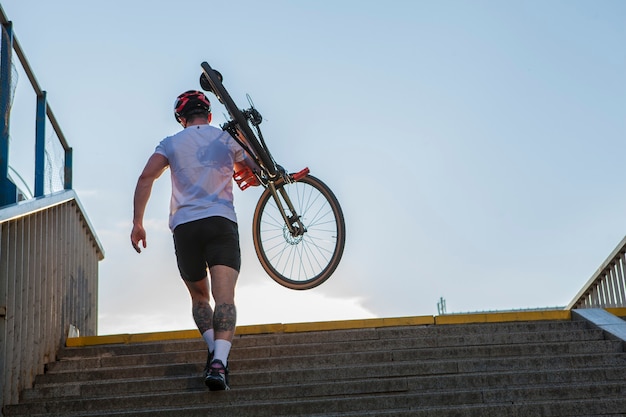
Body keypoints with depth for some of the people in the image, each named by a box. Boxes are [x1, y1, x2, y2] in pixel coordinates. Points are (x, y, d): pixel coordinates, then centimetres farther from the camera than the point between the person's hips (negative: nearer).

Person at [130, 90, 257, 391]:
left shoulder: (171, 143, 13)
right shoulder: (227, 139, 14)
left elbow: (146, 177, -1)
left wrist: (137, 222, -1)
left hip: (184, 227, 1)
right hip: (221, 222, -1)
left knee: (199, 297, 19)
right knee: (224, 297, -13)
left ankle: (213, 351, 1)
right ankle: (219, 362, -32)